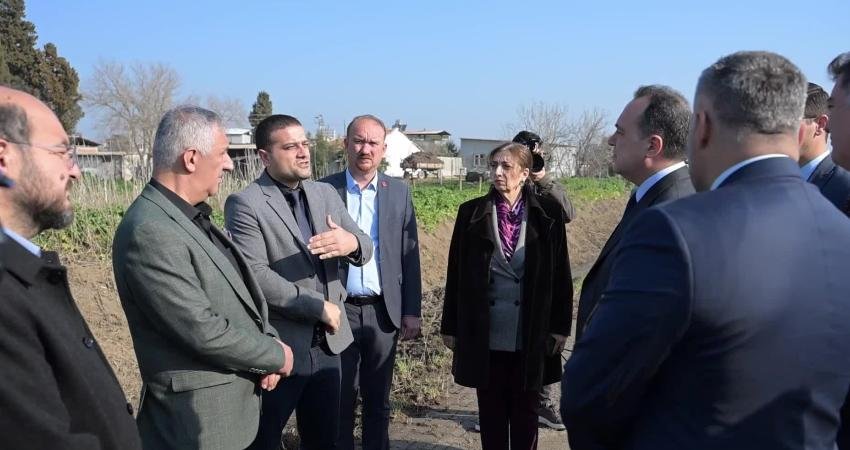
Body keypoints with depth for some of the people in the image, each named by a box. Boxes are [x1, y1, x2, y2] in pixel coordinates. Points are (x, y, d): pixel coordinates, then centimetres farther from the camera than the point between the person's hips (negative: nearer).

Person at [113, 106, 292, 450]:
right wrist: (276, 355, -12)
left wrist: (268, 341, -5)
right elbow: (204, 331, -26)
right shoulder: (149, 233, -24)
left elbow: (237, 288, 11)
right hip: (199, 415, -9)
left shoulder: (192, 216, 7)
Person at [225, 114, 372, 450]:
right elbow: (255, 276, -20)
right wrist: (319, 307, -16)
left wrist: (352, 243, -22)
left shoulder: (326, 194, 7)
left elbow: (366, 248, 3)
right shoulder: (244, 204, -12)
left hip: (327, 341, 6)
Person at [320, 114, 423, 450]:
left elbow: (409, 256, 4)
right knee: (339, 399, 11)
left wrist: (412, 310, 2)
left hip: (383, 311, 2)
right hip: (338, 310, -1)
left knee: (378, 400, 15)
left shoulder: (399, 192, 4)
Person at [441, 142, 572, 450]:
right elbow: (456, 273, 2)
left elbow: (560, 273, 0)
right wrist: (451, 326, 3)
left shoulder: (548, 213, -2)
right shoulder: (471, 213, 0)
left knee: (525, 410, 13)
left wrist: (561, 325, -1)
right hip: (484, 334, 1)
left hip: (531, 334, -1)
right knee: (491, 412, 12)